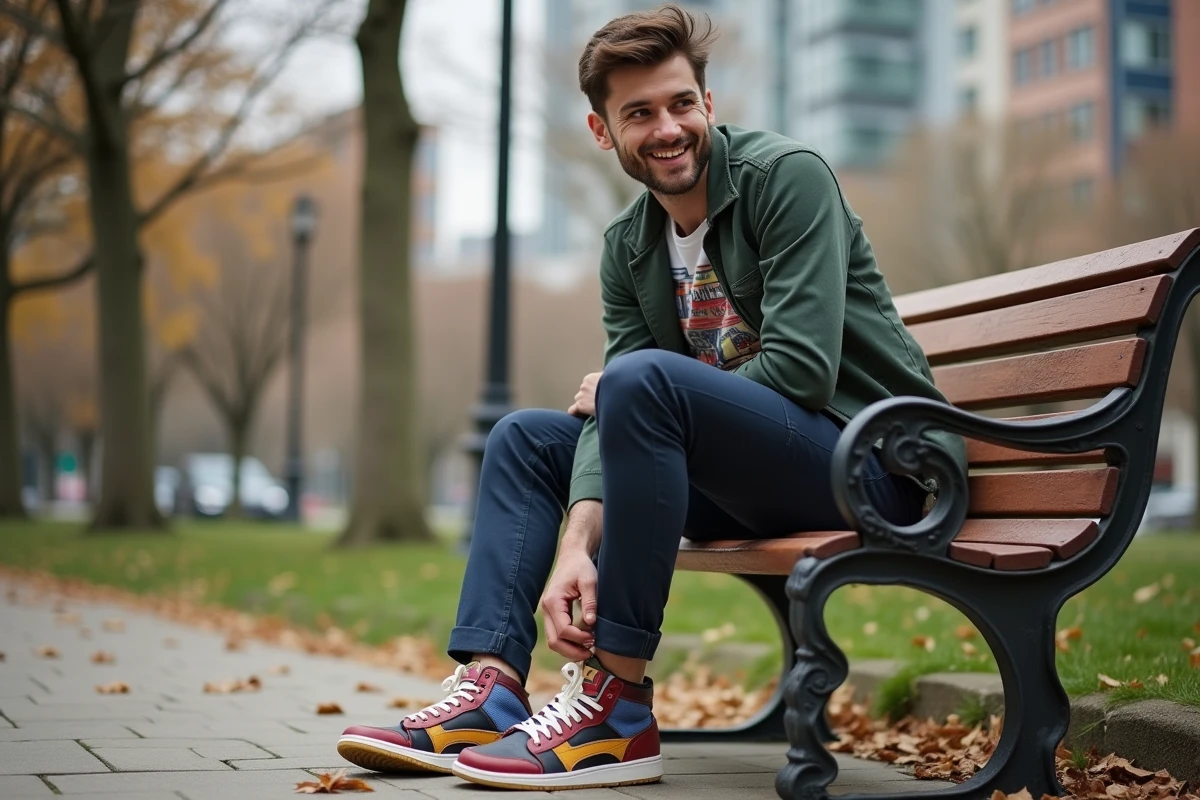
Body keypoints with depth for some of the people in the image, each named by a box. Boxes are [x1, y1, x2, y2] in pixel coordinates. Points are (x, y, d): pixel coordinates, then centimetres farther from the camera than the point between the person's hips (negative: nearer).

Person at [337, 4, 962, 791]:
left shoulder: (787, 175, -13)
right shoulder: (628, 247, 8)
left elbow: (801, 370, -23)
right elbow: (607, 414, -1)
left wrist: (621, 394, -11)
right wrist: (578, 543, -20)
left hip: (871, 460, -8)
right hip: (753, 482, 8)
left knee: (643, 381, -31)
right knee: (525, 439, 10)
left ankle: (617, 711, -25)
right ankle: (491, 692, -4)